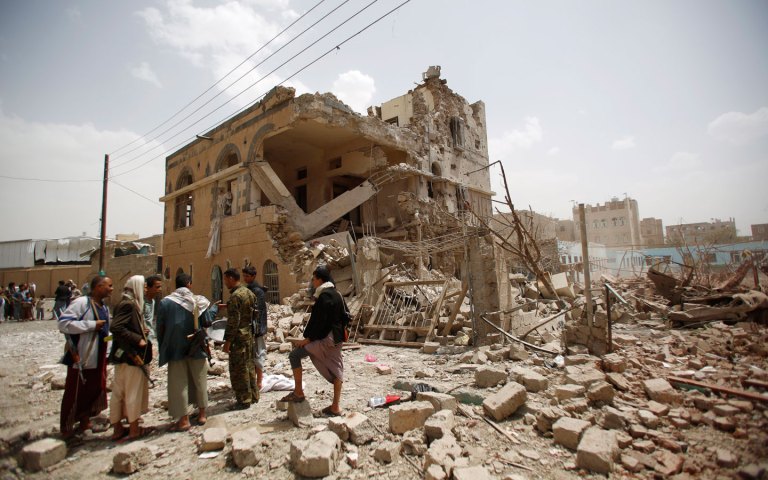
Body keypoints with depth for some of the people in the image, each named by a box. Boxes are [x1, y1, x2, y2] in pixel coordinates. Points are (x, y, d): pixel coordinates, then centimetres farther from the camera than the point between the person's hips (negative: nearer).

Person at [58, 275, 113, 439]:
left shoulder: (105, 308, 12)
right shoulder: (81, 303, -15)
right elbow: (63, 323, -22)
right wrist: (92, 324, -22)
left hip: (98, 360, 8)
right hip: (81, 359, -8)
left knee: (94, 391, 15)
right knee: (75, 393, 6)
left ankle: (84, 420, 31)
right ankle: (67, 427, 22)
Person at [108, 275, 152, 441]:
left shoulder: (127, 304, 12)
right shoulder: (129, 305, -17)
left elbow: (128, 327, 16)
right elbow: (116, 327, -26)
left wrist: (141, 331, 6)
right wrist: (138, 339, -21)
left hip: (122, 355, 9)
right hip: (131, 356, -9)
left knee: (119, 392, 15)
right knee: (134, 391, 3)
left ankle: (117, 428, 27)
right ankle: (134, 429, 16)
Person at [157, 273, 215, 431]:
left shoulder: (165, 302, -5)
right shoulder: (199, 300, -6)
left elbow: (160, 328, -2)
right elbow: (207, 322, -6)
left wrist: (163, 349, 9)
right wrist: (213, 307, 9)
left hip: (175, 349, 0)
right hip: (196, 348, 1)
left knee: (179, 383, 8)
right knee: (199, 381, 14)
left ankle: (183, 420, 11)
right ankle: (201, 415, 24)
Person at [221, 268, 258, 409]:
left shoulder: (235, 296, -18)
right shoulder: (248, 292, 9)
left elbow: (233, 321, -20)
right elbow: (253, 313, 14)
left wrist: (227, 341, -16)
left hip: (239, 337, -9)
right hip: (249, 335, 9)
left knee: (238, 369, 2)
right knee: (249, 366, 17)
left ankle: (243, 400, 11)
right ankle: (253, 396, 27)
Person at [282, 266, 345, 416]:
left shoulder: (324, 296, -17)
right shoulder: (336, 294, 11)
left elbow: (318, 321, -20)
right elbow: (343, 316, 17)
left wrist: (308, 338, -12)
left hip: (325, 339, -10)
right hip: (336, 339, 10)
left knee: (294, 354, -1)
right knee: (336, 370, 12)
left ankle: (298, 392, 6)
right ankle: (335, 407, 18)